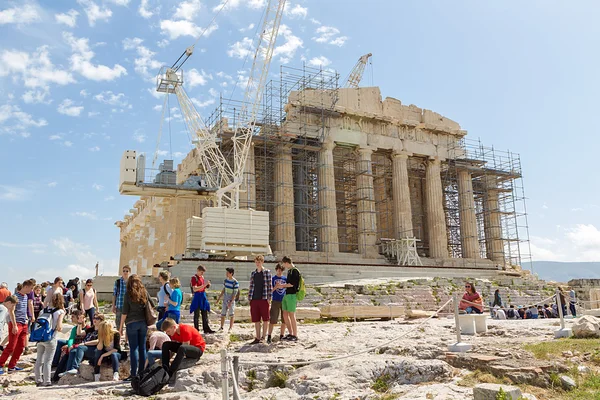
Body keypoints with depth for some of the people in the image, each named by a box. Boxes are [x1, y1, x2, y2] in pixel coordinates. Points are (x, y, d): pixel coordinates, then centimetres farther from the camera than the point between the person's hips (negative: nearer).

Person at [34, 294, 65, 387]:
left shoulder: (45, 311, 10)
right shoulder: (60, 312, -5)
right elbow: (59, 327, -17)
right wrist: (60, 328, 4)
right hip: (50, 339, -5)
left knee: (39, 360, 14)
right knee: (48, 361, 1)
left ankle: (38, 380, 23)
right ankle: (47, 382, 3)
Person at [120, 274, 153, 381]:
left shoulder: (128, 293, -5)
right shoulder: (144, 292, 5)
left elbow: (125, 312, -6)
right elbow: (152, 306, 12)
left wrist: (121, 326, 1)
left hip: (132, 323, -3)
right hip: (143, 323, 3)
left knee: (134, 348, -1)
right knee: (142, 348, 8)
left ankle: (134, 374, -2)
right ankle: (141, 372, 13)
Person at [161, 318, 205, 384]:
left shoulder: (186, 331, -28)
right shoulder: (174, 331, -4)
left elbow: (184, 349, -27)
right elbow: (173, 347, -2)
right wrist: (168, 361, -14)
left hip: (198, 349, -8)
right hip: (186, 347, 8)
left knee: (182, 348, -40)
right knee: (166, 344, -8)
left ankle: (170, 374, -35)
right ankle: (165, 371, -13)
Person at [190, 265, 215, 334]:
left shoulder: (202, 277, 13)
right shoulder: (194, 278, -10)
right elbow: (194, 289, -21)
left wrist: (207, 286, 3)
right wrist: (204, 285, -26)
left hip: (203, 296, 8)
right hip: (197, 297, -8)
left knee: (205, 314, 10)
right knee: (197, 315, 0)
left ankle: (206, 329, 16)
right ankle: (196, 330, 7)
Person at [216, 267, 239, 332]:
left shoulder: (235, 282, -15)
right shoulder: (225, 280, 5)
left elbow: (235, 293, -15)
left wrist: (231, 301, -19)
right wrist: (219, 298, 12)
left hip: (231, 300, -6)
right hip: (225, 300, 6)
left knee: (231, 315, 3)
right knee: (222, 314, 7)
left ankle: (231, 328, 11)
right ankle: (221, 327, 17)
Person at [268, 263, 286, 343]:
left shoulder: (285, 279, 10)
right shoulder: (272, 279, 3)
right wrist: (276, 287, -16)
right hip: (275, 301, -3)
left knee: (284, 320, 5)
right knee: (272, 320, -7)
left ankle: (281, 336, 15)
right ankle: (269, 336, -3)